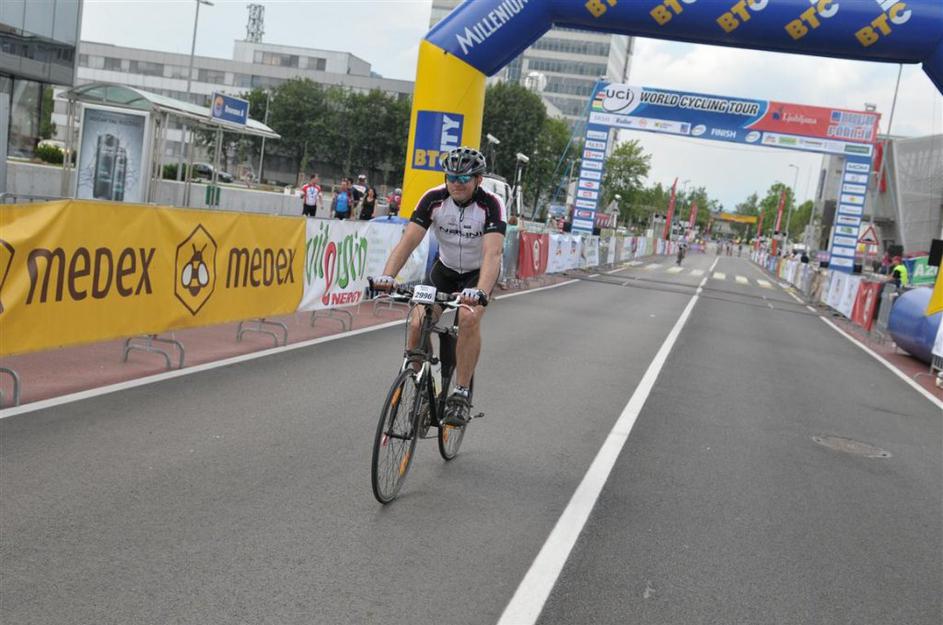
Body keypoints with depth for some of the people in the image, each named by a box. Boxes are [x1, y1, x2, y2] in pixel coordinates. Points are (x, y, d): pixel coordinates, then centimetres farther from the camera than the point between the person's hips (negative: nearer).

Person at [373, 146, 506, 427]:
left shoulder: (491, 205, -28)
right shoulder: (433, 199, -20)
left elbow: (492, 253, -40)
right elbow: (408, 240, -28)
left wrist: (480, 293, -57)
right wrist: (386, 276, -44)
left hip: (479, 272, -3)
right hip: (445, 268, 3)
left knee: (469, 318, -31)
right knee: (417, 323, -16)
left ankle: (460, 395, -17)